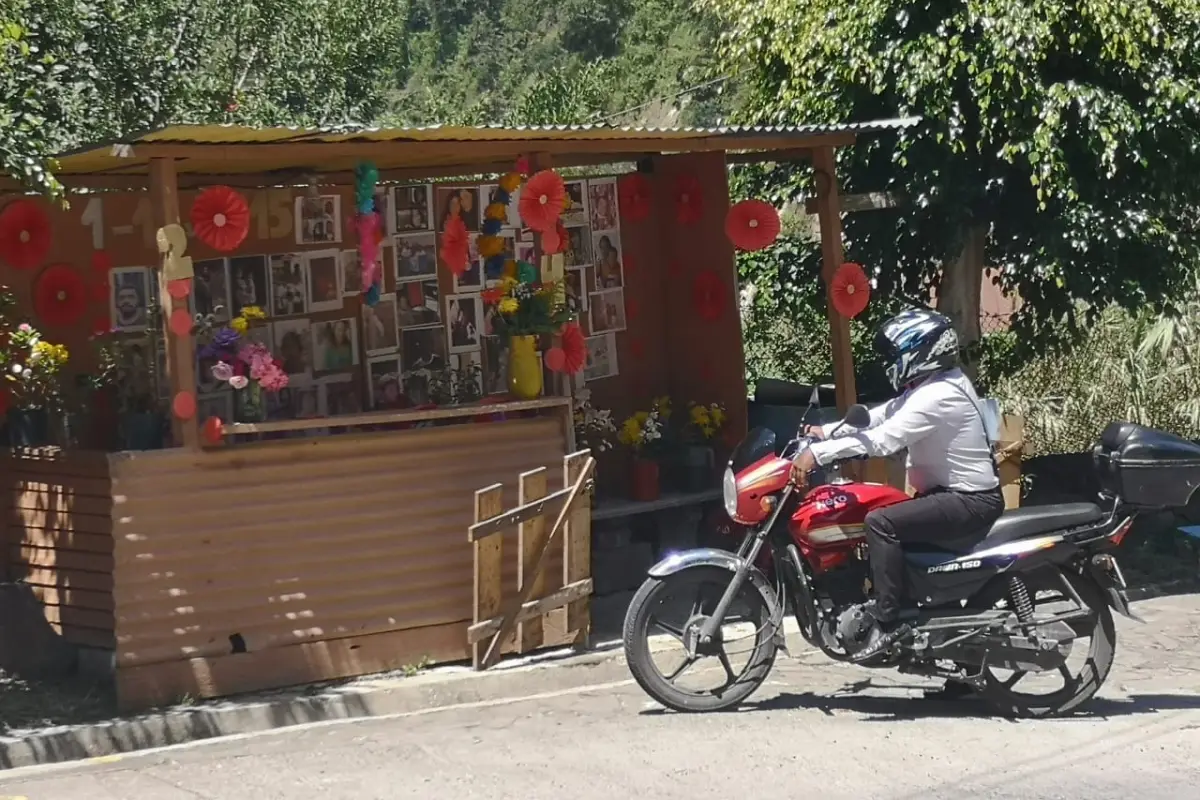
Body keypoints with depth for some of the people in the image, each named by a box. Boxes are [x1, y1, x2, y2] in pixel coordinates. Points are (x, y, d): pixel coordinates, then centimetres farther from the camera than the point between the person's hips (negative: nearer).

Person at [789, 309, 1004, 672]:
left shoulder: (937, 396, -22)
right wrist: (827, 432, 2)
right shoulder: (935, 383, 11)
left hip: (971, 502, -11)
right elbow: (880, 416, 12)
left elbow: (882, 439, -30)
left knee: (881, 522, -24)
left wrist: (818, 453, -31)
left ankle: (887, 621, -22)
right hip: (958, 492, 11)